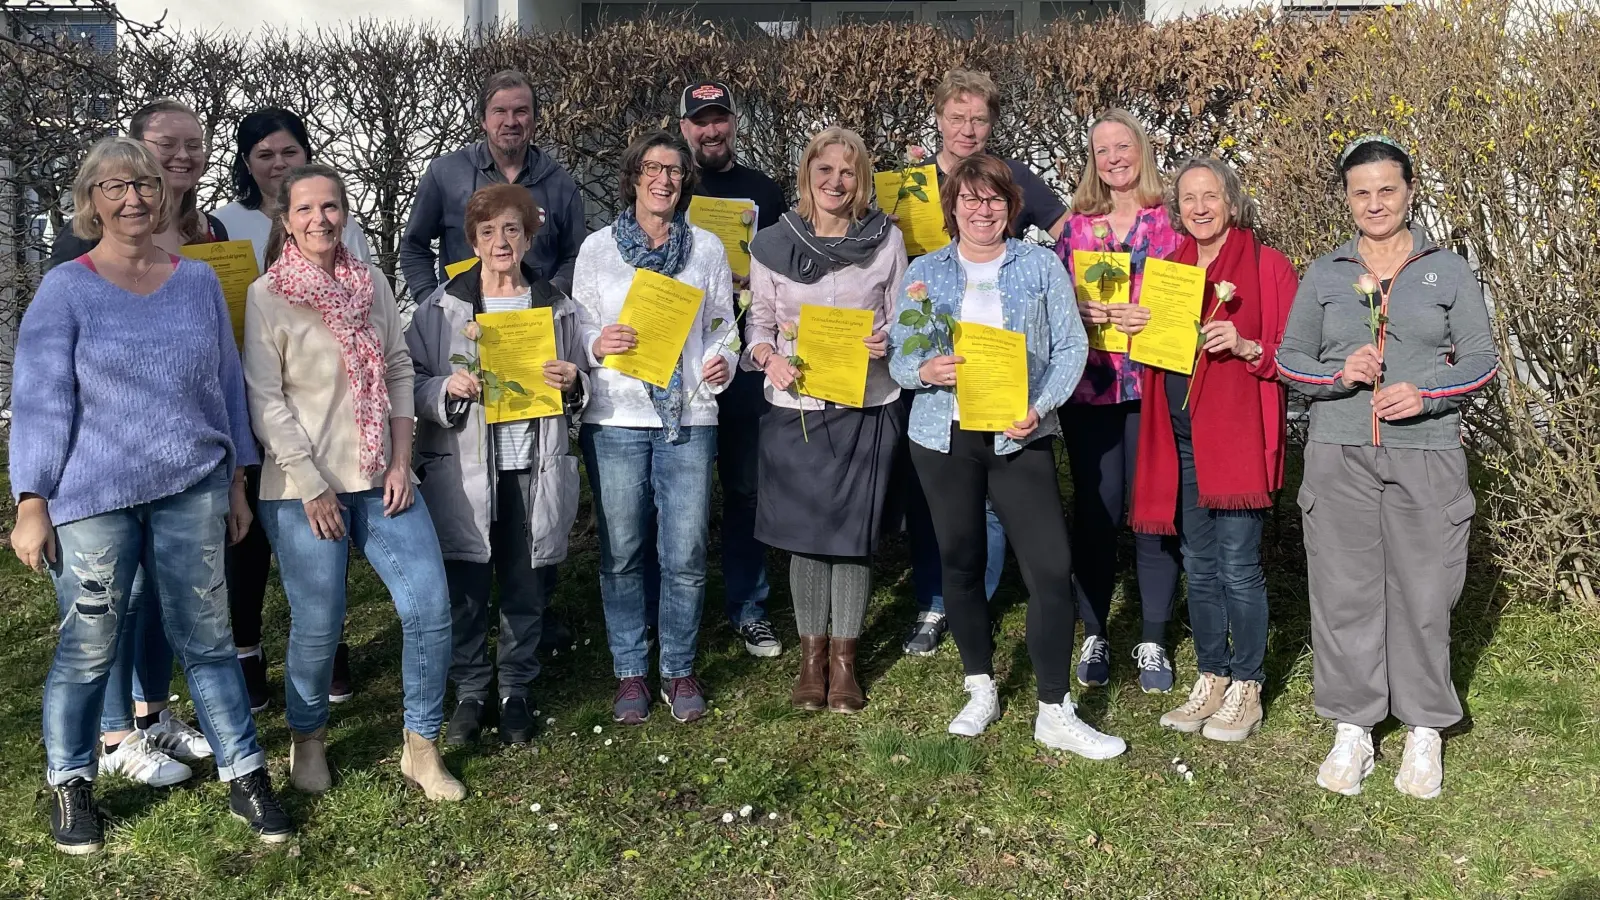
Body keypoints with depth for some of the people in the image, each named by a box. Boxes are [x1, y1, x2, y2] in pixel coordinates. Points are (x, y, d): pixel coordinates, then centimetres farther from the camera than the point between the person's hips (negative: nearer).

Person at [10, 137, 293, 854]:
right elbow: (40, 402, -3)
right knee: (88, 650, 4)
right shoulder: (64, 291, -1)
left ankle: (244, 778, 15)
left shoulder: (198, 280, 8)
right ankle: (69, 785, 23)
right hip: (94, 500, -2)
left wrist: (236, 480, 12)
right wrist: (31, 505, -7)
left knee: (206, 639, 6)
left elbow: (226, 382, 13)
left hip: (192, 492, 2)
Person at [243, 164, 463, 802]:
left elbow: (399, 372, 10)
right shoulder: (267, 297, -5)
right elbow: (266, 401, -8)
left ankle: (421, 749, 12)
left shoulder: (372, 283, 8)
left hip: (379, 480, 4)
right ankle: (307, 741, 26)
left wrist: (401, 463, 0)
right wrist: (313, 489, -12)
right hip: (304, 487, -4)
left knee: (430, 608, -3)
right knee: (318, 625, -1)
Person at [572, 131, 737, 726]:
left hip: (688, 417, 1)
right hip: (615, 418, 0)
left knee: (686, 554, 1)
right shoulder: (598, 248, 6)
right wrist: (598, 346, -15)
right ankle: (629, 672, 20)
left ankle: (679, 670, 18)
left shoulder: (708, 249, 10)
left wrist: (723, 361, -8)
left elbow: (723, 326, 13)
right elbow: (578, 328, 7)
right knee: (620, 553, 4)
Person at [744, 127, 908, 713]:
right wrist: (771, 359, -12)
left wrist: (889, 343, -14)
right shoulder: (772, 244, 3)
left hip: (867, 408, 0)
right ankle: (811, 655, 21)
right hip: (796, 408, 0)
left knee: (854, 533, 4)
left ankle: (844, 659, 18)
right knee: (805, 533, 5)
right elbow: (758, 321, 7)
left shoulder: (887, 240, 2)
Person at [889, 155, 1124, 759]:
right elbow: (898, 359, 5)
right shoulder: (924, 272, 8)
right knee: (960, 562, 10)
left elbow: (1071, 347, -1)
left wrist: (1039, 407, -16)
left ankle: (1055, 714, 2)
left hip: (1019, 436, -1)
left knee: (1052, 566, -9)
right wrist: (925, 371, -18)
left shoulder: (1042, 267, 5)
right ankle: (981, 691, 28)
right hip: (944, 436, 2)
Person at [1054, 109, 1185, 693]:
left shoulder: (1170, 221, 3)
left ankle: (1153, 642, 14)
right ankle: (1094, 636, 18)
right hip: (1088, 385, 2)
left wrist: (1150, 317, -16)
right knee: (1094, 509, 5)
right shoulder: (1077, 225, 11)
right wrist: (1080, 310, -9)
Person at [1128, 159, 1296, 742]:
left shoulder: (1266, 265, -3)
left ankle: (1246, 689, 10)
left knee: (1238, 567, -3)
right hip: (1180, 437, 6)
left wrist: (1247, 346, -22)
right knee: (1199, 567, 12)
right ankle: (1211, 678, 23)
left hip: (1237, 433, -6)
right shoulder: (1170, 266, 14)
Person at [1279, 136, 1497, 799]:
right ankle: (1352, 729, 15)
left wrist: (1423, 394, -12)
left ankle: (1424, 733, 16)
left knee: (1423, 593, 1)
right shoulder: (1323, 274, 10)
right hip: (1339, 454, 1)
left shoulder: (1448, 270, 7)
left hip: (1426, 455, -1)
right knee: (1343, 591, 2)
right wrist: (1338, 374, -9)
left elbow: (1481, 358, 5)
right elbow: (1289, 358, 11)